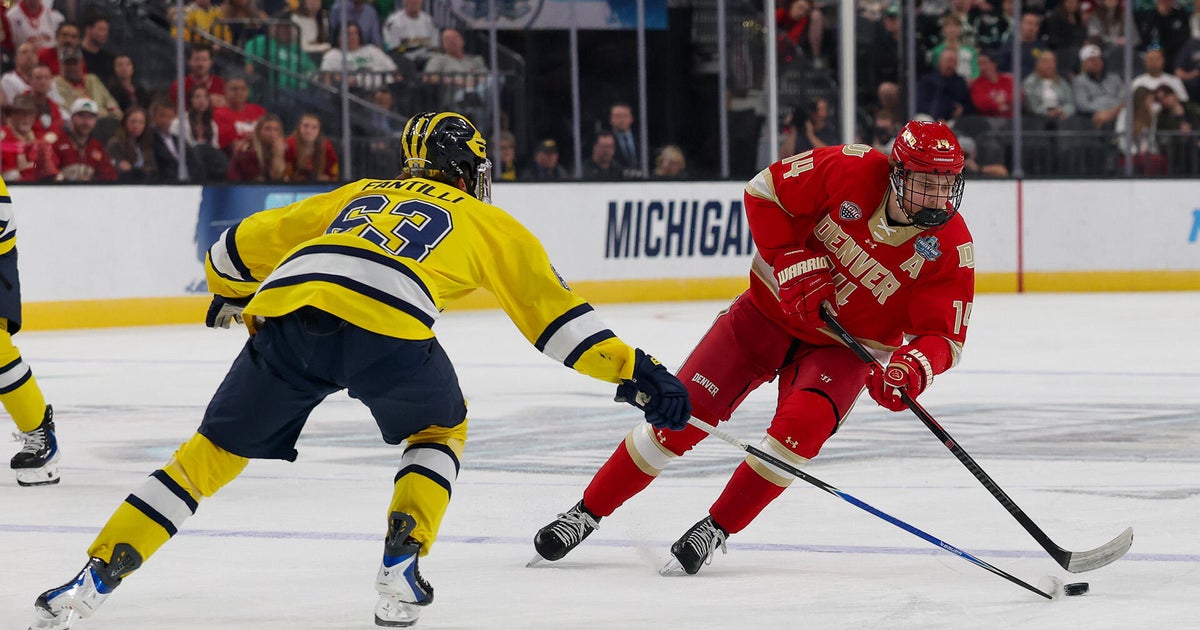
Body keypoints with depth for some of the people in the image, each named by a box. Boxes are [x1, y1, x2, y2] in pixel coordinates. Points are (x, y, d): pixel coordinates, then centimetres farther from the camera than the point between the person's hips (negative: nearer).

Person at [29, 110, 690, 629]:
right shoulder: (487, 222, 30)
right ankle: (401, 570, 12)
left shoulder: (358, 195, 39)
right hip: (388, 328, -3)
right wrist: (636, 369, 29)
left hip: (287, 308, 3)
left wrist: (229, 293, 62)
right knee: (439, 431, 28)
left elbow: (241, 245, 42)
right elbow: (553, 310, 26)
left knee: (213, 452, 16)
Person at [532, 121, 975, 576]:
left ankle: (716, 529, -9)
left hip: (844, 348, 0)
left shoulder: (949, 247, -19)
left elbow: (944, 335, -19)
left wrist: (911, 369, -40)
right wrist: (795, 264, -21)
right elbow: (765, 191, -11)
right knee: (684, 410, -5)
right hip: (773, 310, 0)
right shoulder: (850, 171, -22)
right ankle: (587, 511, 10)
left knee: (801, 424, -28)